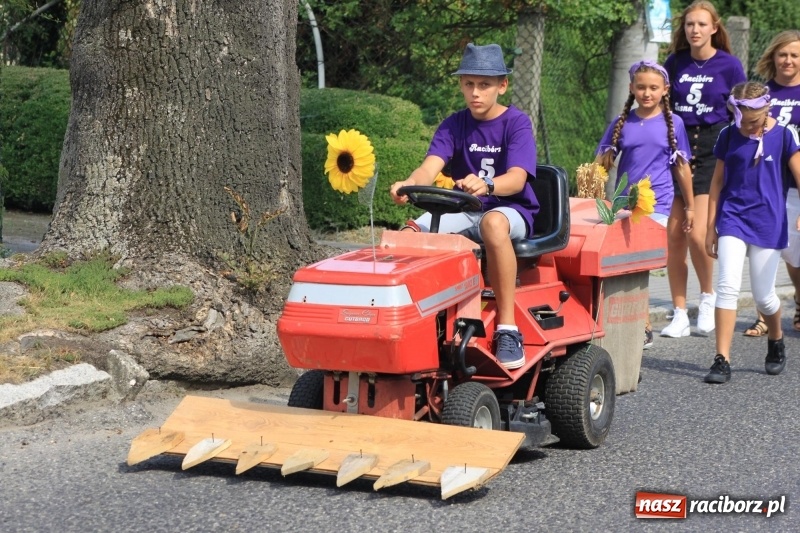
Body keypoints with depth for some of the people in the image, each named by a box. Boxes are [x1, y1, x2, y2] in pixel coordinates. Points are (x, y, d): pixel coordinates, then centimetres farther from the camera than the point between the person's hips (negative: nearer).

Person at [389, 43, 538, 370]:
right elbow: (430, 166, -11)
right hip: (463, 211, 4)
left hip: (512, 211, -4)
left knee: (492, 223, -41)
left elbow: (517, 179, -22)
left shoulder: (516, 123, -5)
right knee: (410, 233, -23)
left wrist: (485, 186, -45)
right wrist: (408, 185, -36)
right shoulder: (454, 125, 6)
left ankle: (507, 330, -37)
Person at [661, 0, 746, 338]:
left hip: (713, 148, -3)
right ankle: (679, 316, 7)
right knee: (674, 235, -1)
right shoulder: (674, 63, 8)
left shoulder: (729, 65, 0)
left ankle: (708, 296, 10)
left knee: (698, 233, -16)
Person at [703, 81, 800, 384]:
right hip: (732, 219, 1)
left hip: (768, 223, -1)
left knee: (763, 295, 5)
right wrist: (710, 226, 9)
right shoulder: (728, 136, 3)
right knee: (727, 285, -13)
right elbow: (718, 182, 9)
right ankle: (722, 360, -12)